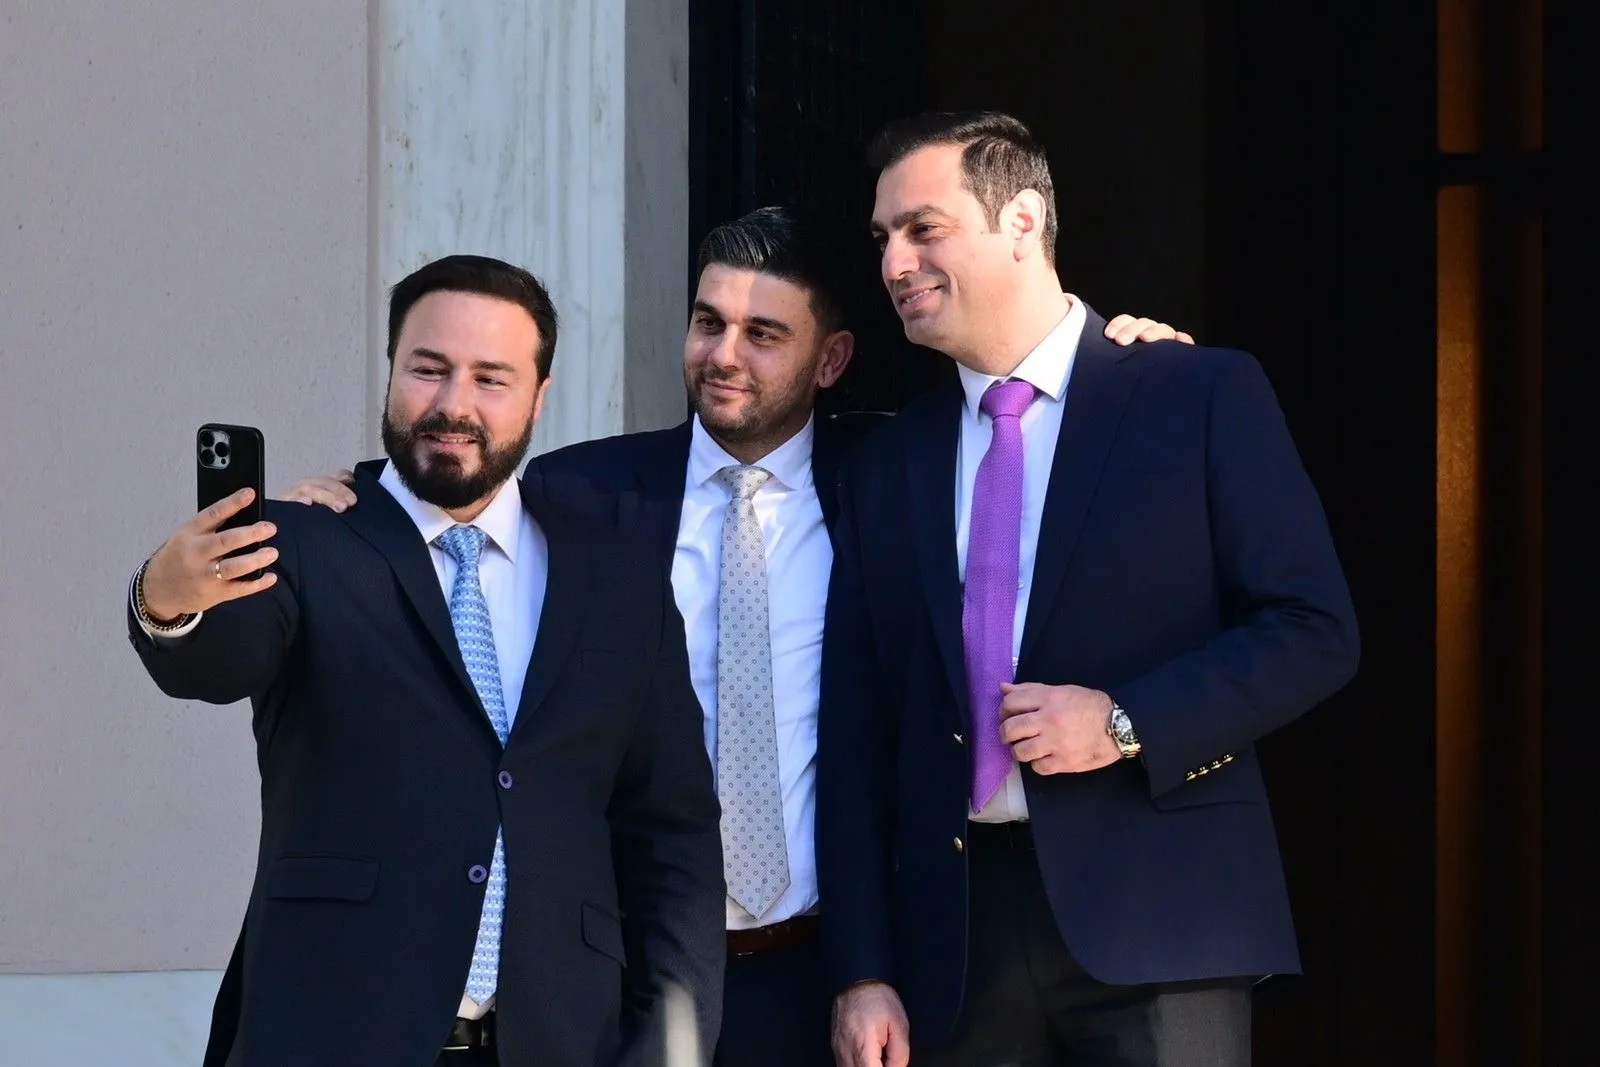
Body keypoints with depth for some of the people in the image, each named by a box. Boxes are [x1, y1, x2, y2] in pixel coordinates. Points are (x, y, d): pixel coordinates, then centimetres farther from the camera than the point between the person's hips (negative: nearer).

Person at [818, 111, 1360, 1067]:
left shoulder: (1206, 397, 3)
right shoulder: (888, 466, 14)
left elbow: (1315, 630, -1)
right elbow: (857, 732, 11)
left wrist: (1125, 722, -14)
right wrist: (863, 973, 3)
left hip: (1156, 918, -3)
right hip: (957, 932, 4)